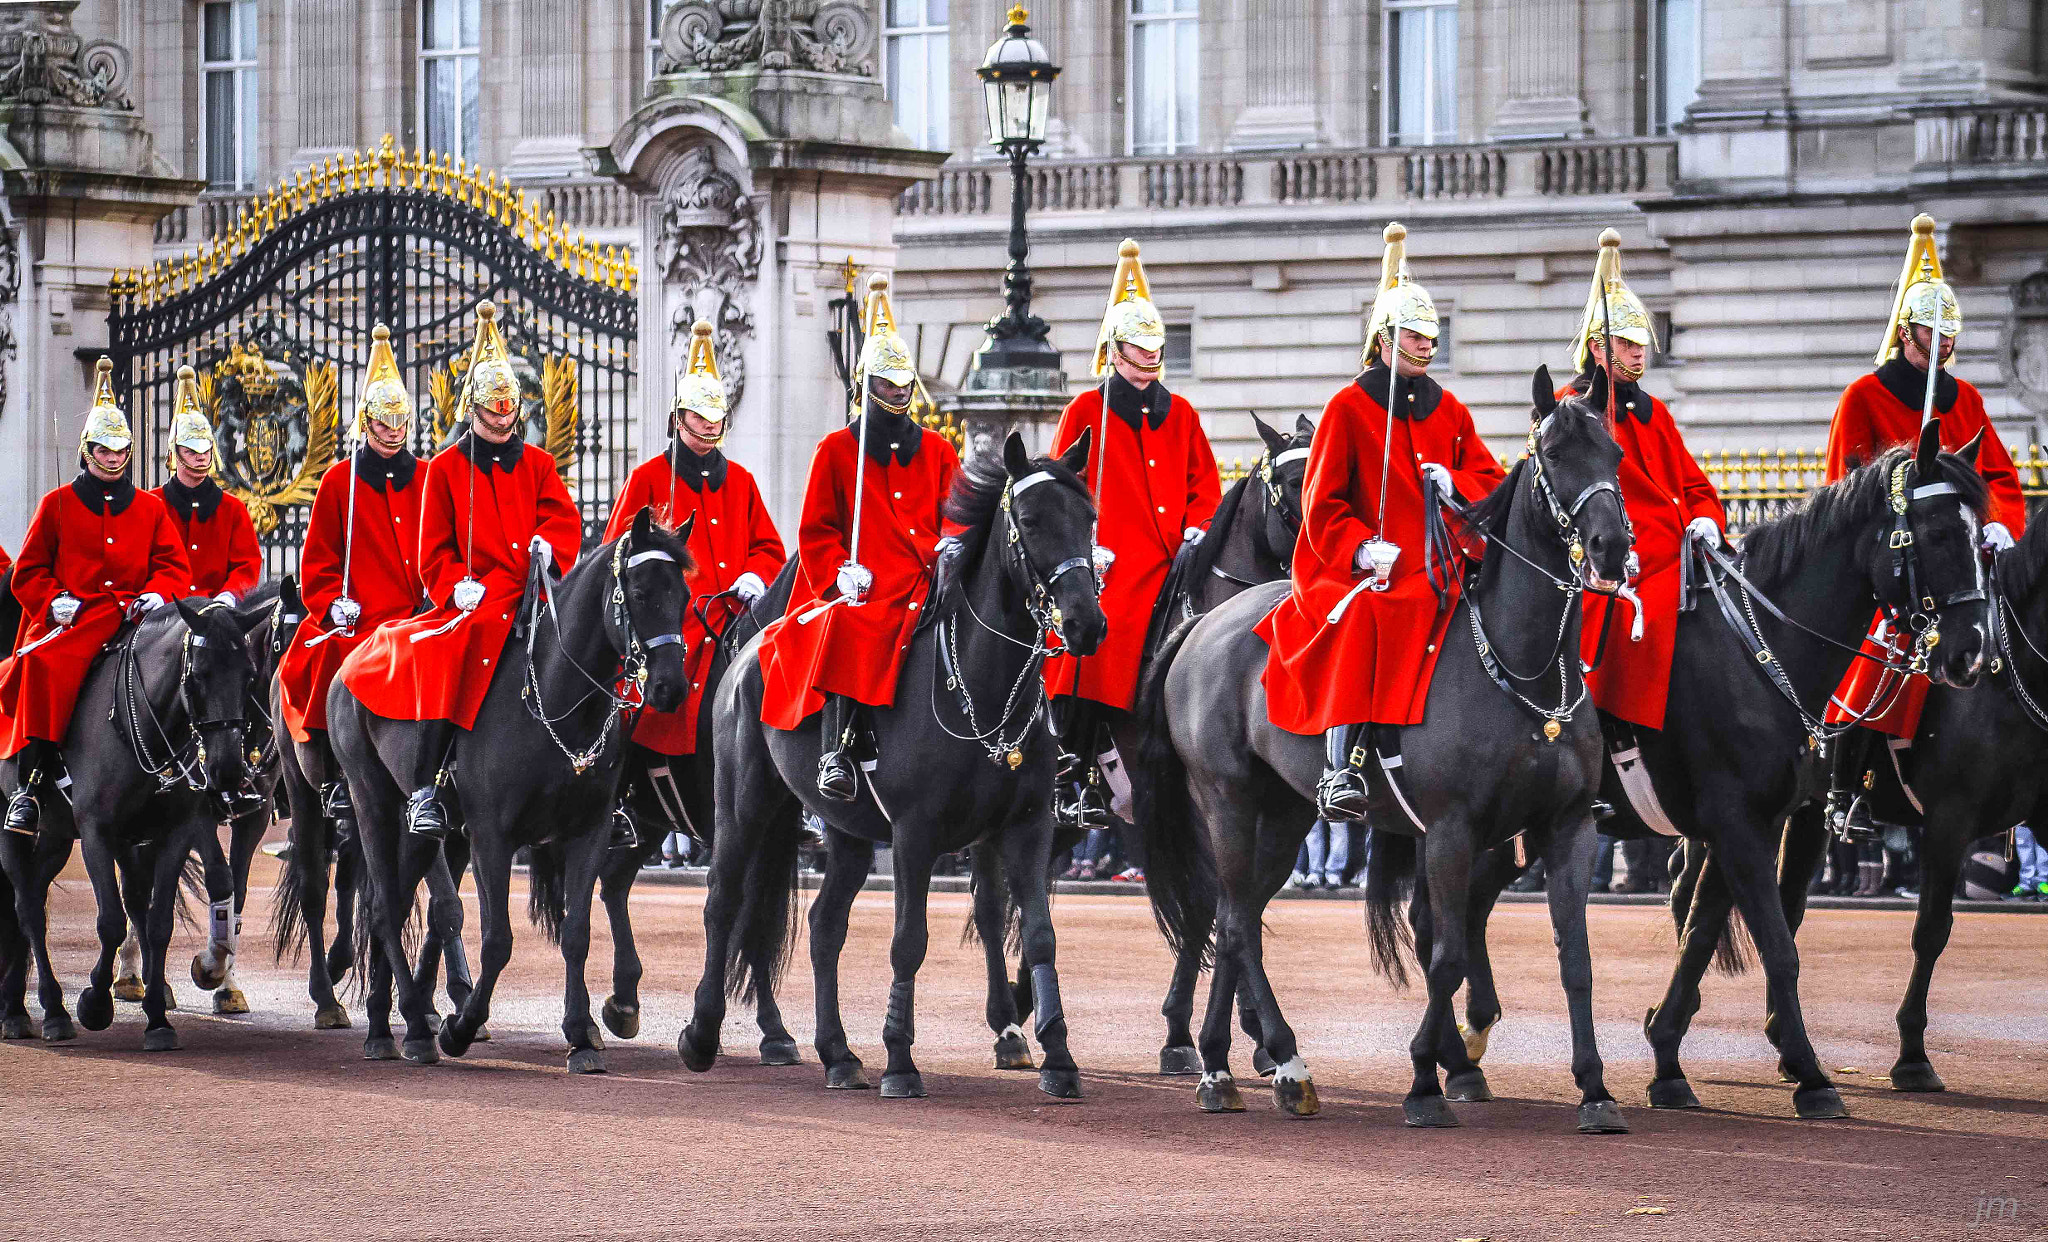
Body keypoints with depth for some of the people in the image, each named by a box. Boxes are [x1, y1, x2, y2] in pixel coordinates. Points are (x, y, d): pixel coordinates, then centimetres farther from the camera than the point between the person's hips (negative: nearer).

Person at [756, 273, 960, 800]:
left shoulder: (938, 451, 22)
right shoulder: (836, 450, 14)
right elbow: (816, 530, 11)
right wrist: (841, 572, -9)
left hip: (930, 590, 4)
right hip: (868, 592, -3)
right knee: (845, 630, -38)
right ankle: (837, 753, -43)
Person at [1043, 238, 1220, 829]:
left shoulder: (1180, 415, 19)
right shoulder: (1086, 411, 7)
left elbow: (1206, 480, 19)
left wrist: (1196, 527, 0)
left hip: (1169, 560, 4)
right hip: (1109, 562, -4)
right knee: (1092, 639, -23)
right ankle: (1075, 775, -20)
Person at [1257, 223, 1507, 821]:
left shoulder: (1447, 408, 18)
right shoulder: (1348, 407, 3)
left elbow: (1490, 478, 19)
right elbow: (1322, 503, 0)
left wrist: (1454, 482, -4)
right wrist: (1361, 547, -17)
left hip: (1433, 563, 6)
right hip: (1360, 565, -6)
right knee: (1364, 618, -34)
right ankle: (1341, 771, -40)